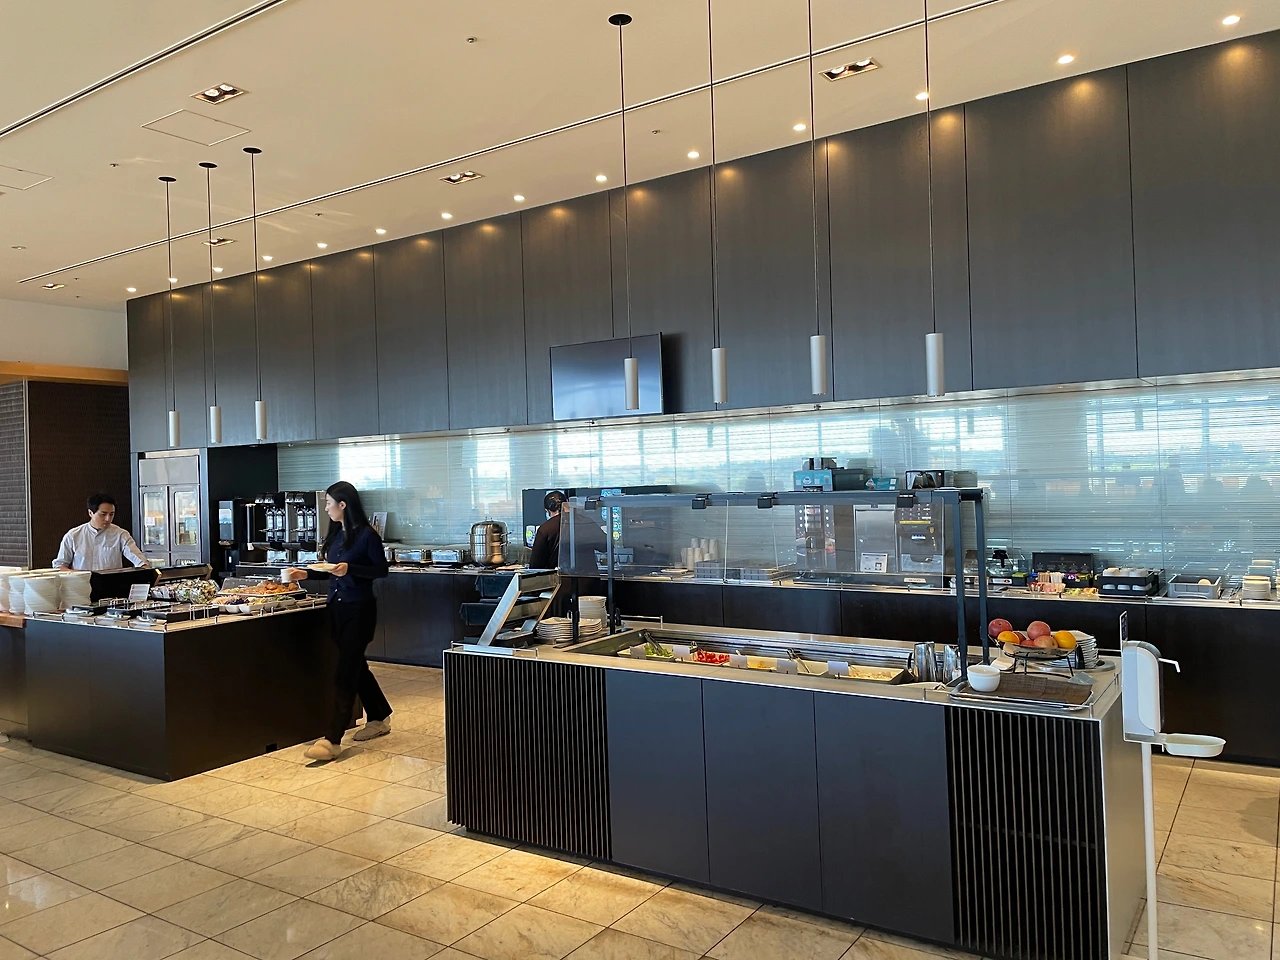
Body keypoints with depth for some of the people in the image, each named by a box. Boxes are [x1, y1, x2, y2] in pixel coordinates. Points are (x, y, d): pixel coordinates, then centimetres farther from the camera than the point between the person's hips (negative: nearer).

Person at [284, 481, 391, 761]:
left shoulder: (367, 535, -13)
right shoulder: (335, 535, 10)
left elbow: (381, 570, -12)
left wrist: (349, 569, -22)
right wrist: (305, 574, 7)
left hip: (359, 610, -8)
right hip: (337, 607, 8)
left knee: (345, 674, -8)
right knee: (356, 666, 17)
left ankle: (332, 740, -7)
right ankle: (379, 718, 33)